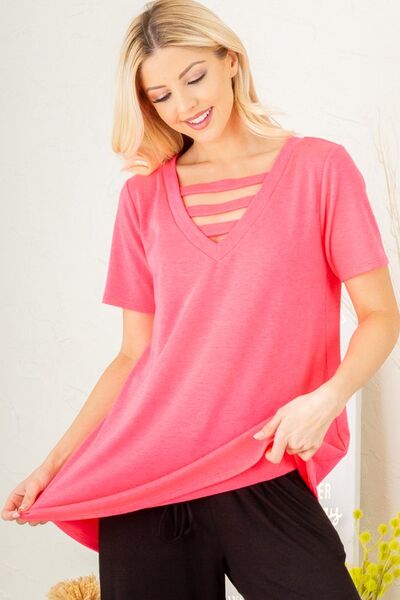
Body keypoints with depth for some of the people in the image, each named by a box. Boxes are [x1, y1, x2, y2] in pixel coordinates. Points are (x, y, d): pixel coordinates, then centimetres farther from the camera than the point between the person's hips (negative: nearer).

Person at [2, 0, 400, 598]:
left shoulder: (320, 168, 1)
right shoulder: (144, 196, 9)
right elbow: (134, 356, 10)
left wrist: (328, 397, -17)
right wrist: (56, 463, 3)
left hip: (262, 476, -2)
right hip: (141, 478, 2)